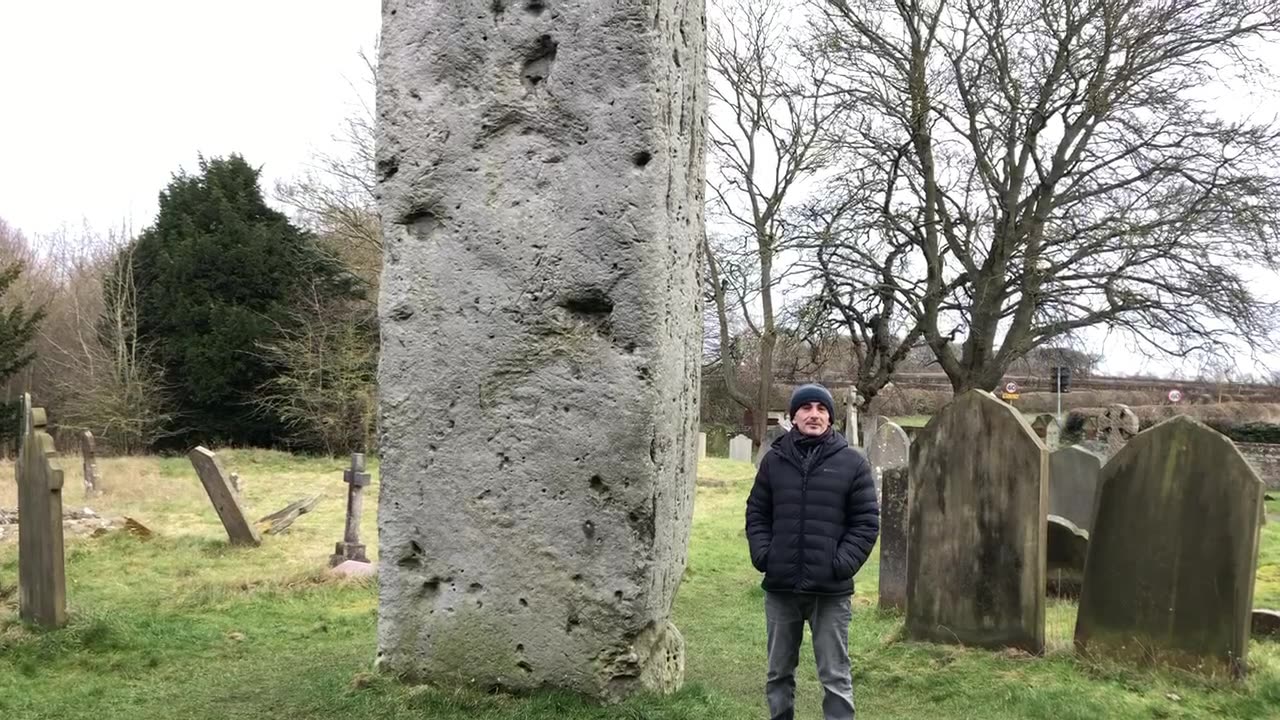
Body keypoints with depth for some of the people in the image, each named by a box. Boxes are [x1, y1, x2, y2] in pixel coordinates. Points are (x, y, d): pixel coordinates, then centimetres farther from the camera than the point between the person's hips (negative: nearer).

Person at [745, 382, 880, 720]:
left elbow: (866, 521, -1)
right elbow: (756, 513, 11)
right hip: (780, 587, 3)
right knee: (779, 673, 15)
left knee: (835, 677, 3)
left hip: (830, 590, -3)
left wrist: (842, 563, -12)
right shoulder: (774, 460, 6)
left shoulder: (852, 462, -1)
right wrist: (763, 554, -4)